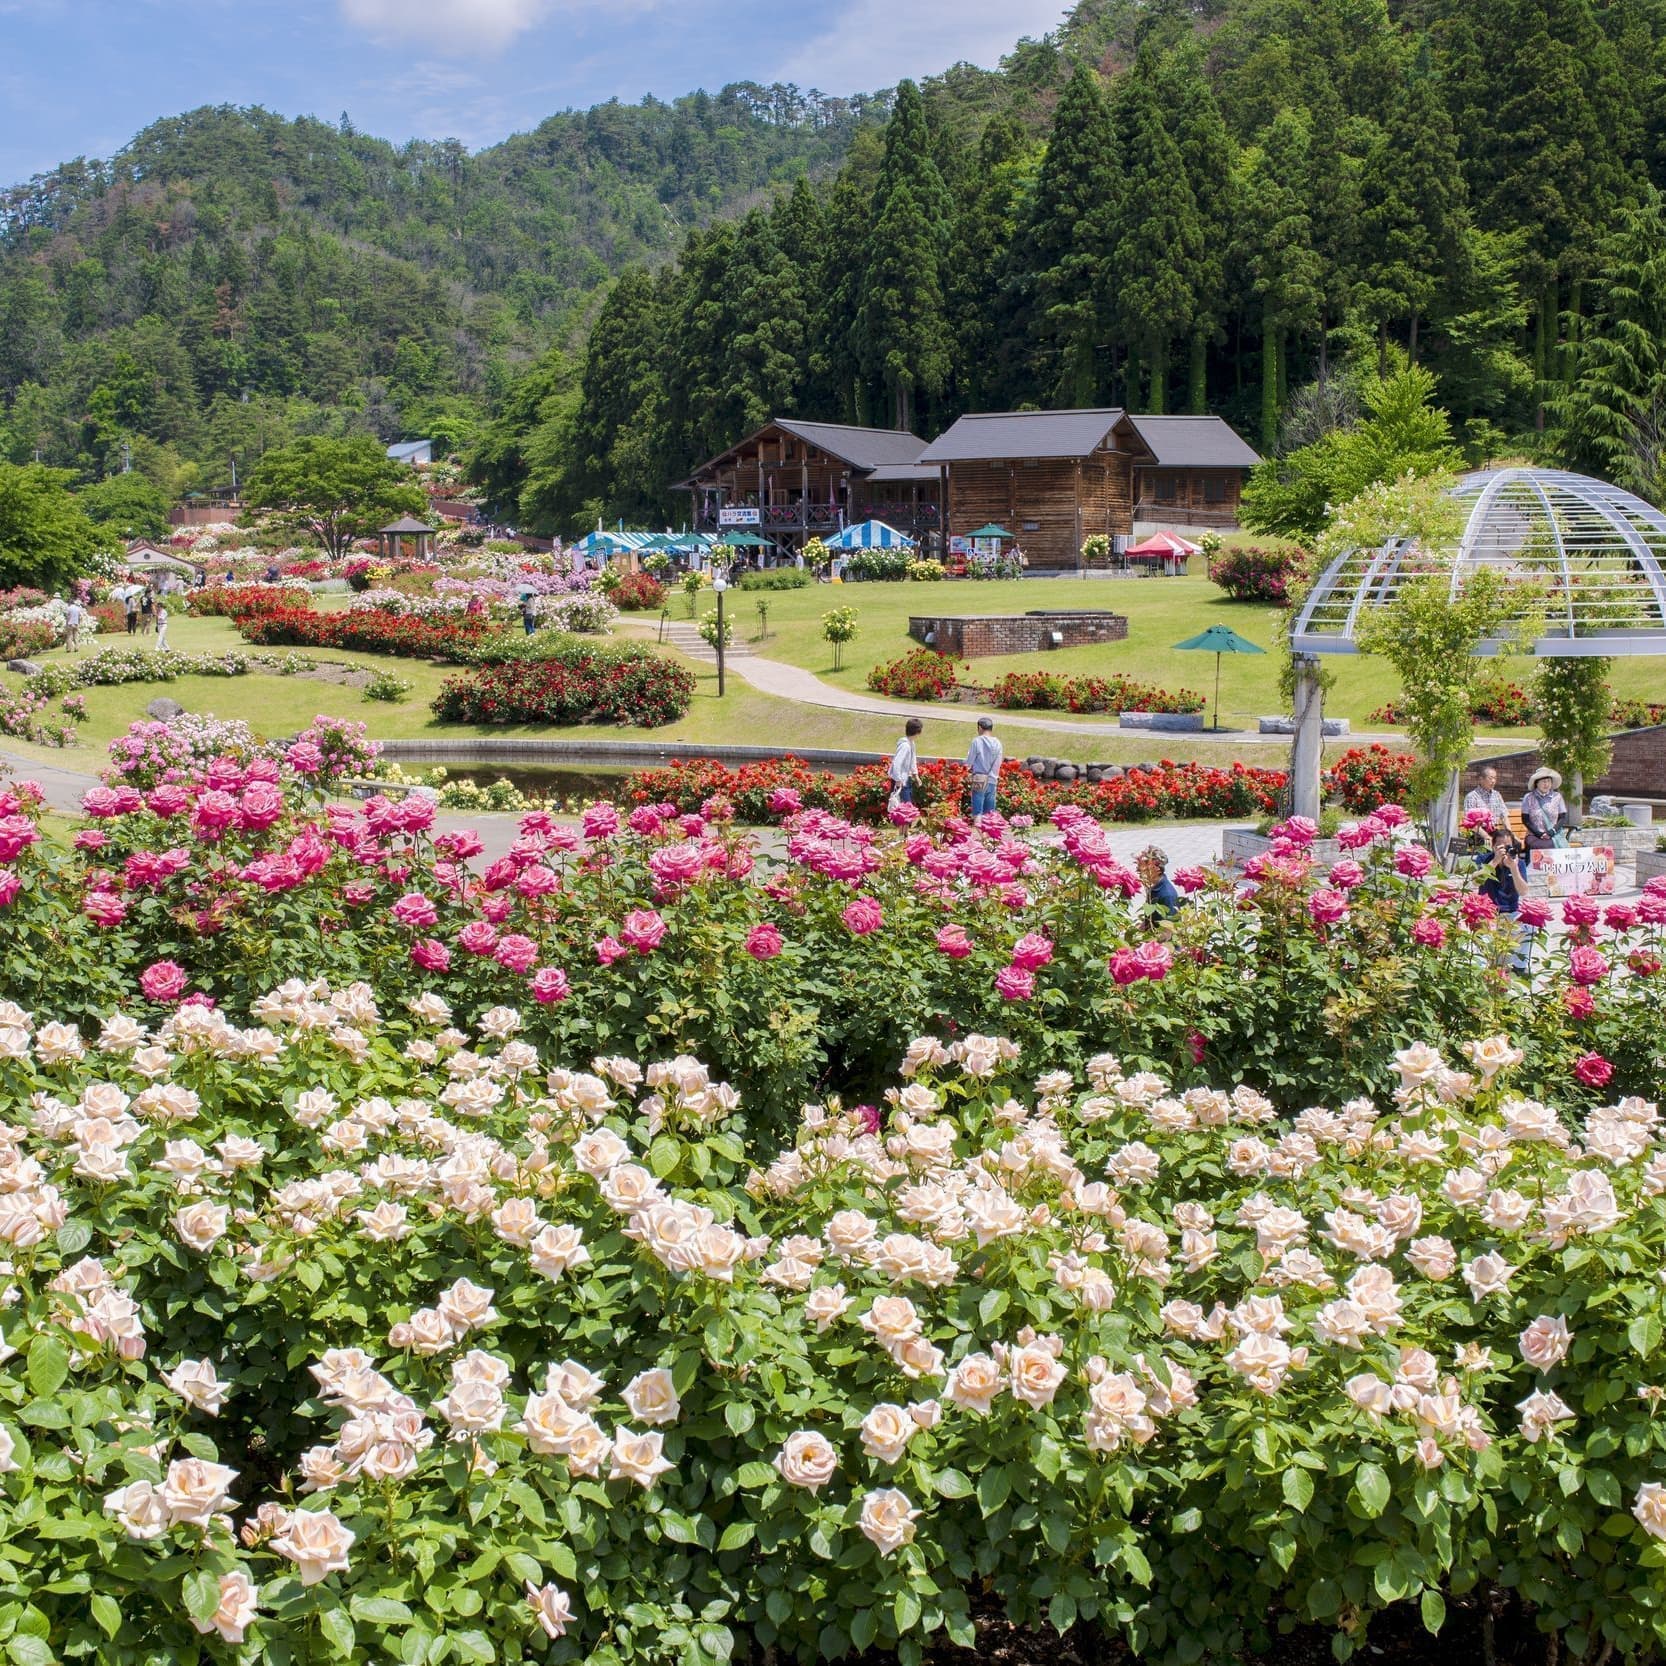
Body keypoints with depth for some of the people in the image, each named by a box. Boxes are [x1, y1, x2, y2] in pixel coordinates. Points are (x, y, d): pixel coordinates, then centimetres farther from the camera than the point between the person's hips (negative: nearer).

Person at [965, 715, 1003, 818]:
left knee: (977, 813, -3)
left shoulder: (977, 741, -9)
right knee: (990, 813, 8)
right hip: (993, 780, 4)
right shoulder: (997, 743, 1)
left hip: (979, 779, -4)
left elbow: (969, 762, -4)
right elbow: (998, 764, 7)